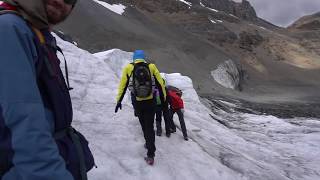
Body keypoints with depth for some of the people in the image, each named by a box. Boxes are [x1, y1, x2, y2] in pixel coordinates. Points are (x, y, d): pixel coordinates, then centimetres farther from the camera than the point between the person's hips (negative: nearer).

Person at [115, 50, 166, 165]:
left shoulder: (128, 68, 0)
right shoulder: (151, 67, 0)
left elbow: (123, 86, 1)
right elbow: (160, 84, 1)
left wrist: (119, 101, 9)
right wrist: (163, 98, 12)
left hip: (137, 103, 1)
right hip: (151, 102, 0)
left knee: (144, 125, 21)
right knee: (150, 126, 5)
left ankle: (149, 144, 37)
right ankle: (150, 155, 2)